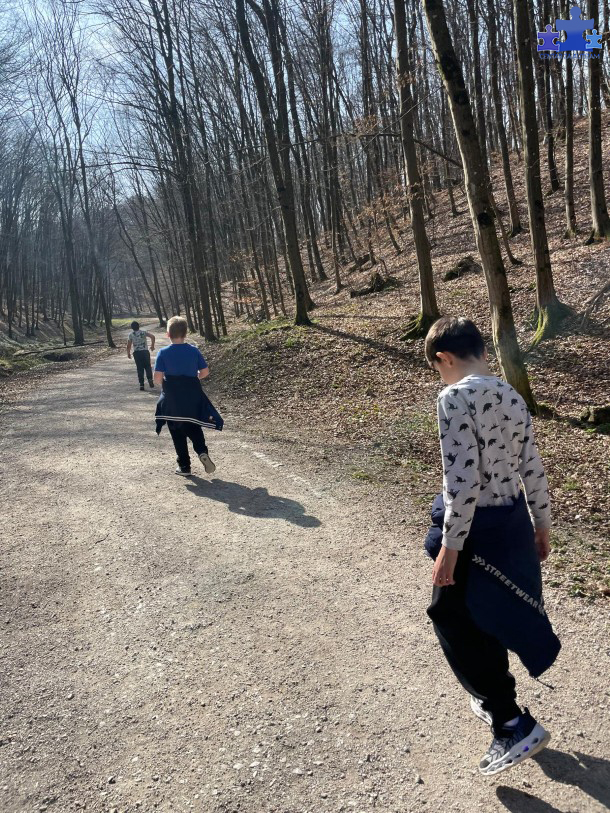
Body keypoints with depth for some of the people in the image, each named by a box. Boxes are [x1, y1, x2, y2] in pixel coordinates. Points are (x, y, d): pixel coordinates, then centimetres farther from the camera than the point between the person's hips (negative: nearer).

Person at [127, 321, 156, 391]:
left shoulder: (131, 335, 2)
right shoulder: (143, 332, 2)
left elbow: (128, 346, 0)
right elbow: (153, 336, -9)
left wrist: (128, 353, 14)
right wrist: (152, 345, 3)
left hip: (137, 353, 0)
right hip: (145, 351, 0)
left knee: (140, 369, 6)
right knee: (148, 367, 8)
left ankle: (141, 384, 4)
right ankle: (150, 380, -13)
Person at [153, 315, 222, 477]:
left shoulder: (163, 353, -9)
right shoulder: (194, 350, -3)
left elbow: (157, 377, -13)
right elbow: (205, 372, -1)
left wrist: (165, 384, 8)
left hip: (171, 400, -2)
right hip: (192, 398, 2)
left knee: (177, 433, 10)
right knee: (193, 428, 19)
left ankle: (184, 466, 15)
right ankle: (202, 452, -7)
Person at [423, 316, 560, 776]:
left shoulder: (456, 397, -20)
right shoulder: (511, 397, 4)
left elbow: (462, 480, -25)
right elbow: (533, 468, 9)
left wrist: (449, 545, -18)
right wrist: (542, 524, 20)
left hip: (475, 529, -8)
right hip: (512, 522, 8)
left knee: (456, 625, 9)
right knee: (488, 618, 25)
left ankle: (515, 726, 15)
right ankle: (495, 699, 44)